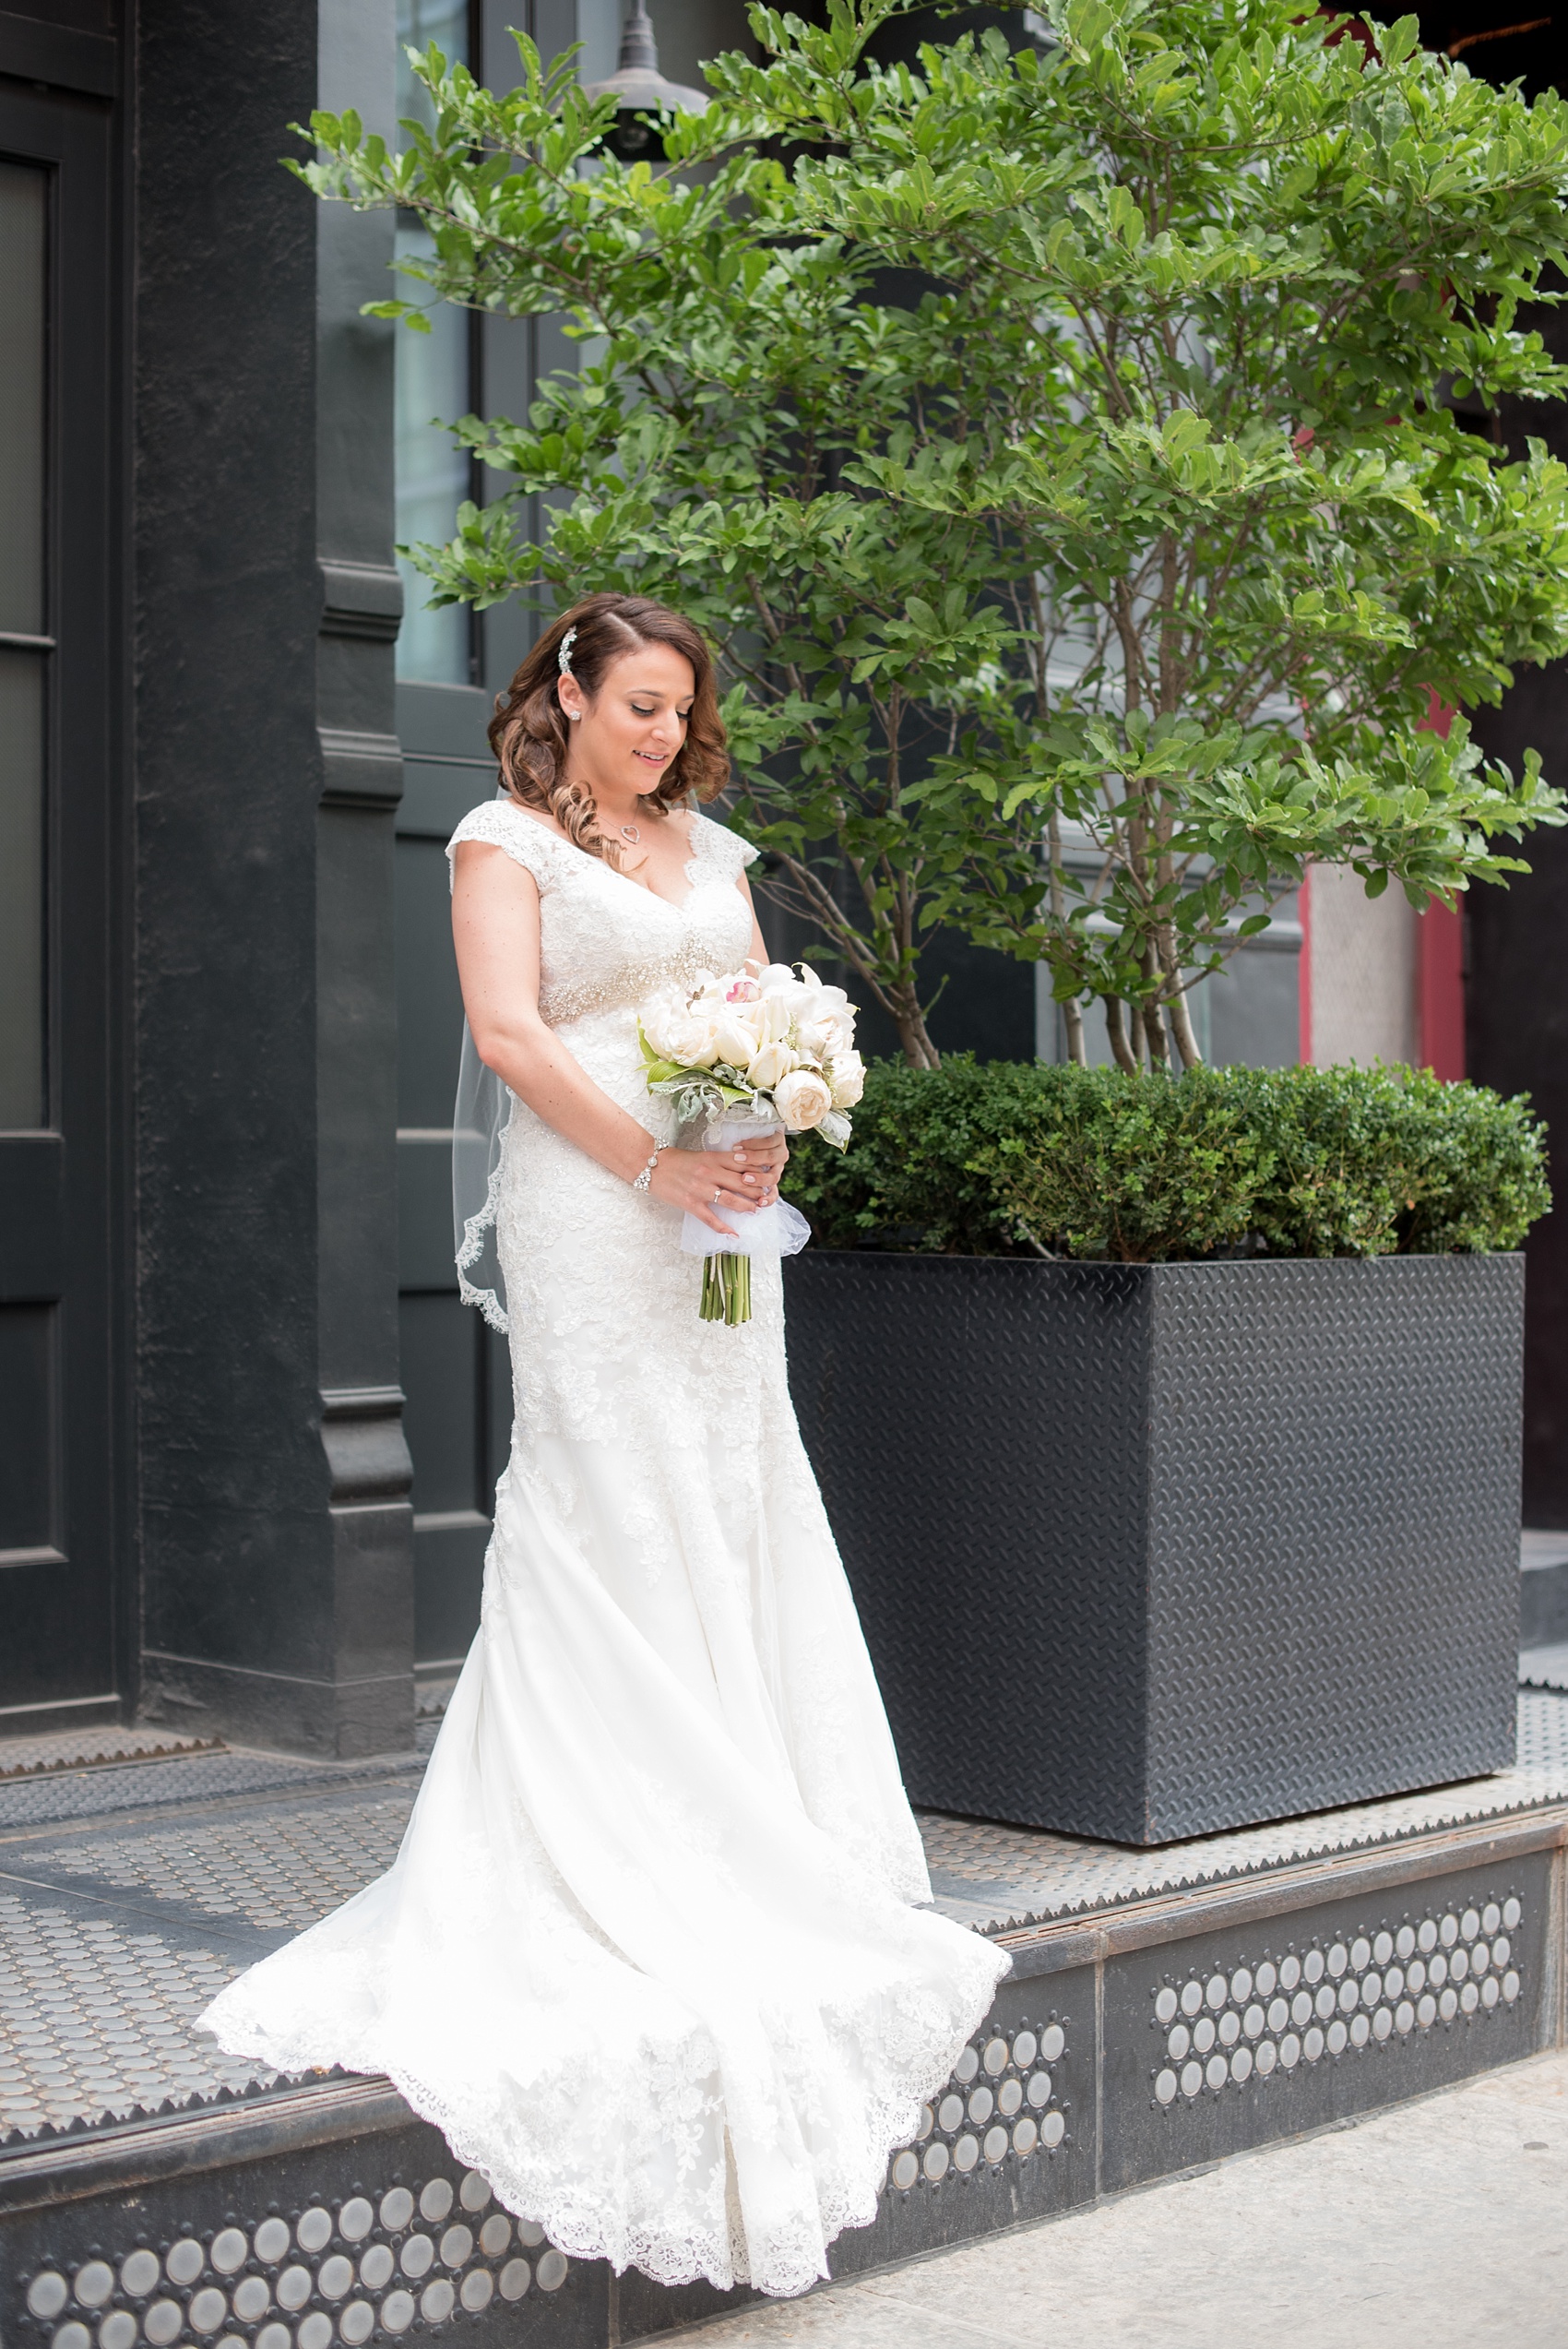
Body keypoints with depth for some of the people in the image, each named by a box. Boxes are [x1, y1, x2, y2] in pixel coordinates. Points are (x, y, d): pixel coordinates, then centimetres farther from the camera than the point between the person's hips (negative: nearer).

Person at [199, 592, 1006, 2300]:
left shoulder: (708, 849, 20)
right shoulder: (507, 841, 1)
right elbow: (509, 1029, -10)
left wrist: (769, 1133, -6)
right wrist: (654, 1161, -17)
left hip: (718, 1224, 6)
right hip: (590, 1218, -6)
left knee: (732, 1523, 6)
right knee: (614, 1530, -6)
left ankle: (737, 1859, 14)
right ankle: (622, 1883, 0)